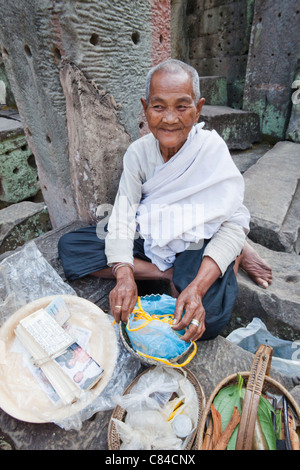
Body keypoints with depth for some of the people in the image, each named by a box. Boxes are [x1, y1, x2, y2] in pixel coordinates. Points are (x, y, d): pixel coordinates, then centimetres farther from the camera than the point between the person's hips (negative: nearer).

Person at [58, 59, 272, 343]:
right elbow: (123, 215, -13)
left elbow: (234, 222, -21)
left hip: (197, 244, -4)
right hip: (149, 238, 5)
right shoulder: (138, 152, -7)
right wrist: (124, 276, -30)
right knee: (69, 247, -9)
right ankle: (173, 274, -12)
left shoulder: (212, 149, -17)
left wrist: (197, 287, -34)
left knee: (203, 322, -31)